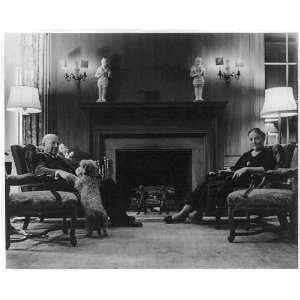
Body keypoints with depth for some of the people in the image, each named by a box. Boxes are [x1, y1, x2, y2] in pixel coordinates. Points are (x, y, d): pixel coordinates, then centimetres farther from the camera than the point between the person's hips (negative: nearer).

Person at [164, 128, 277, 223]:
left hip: (252, 181, -7)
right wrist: (219, 172, 8)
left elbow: (266, 168, -12)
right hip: (235, 179, 7)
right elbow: (234, 169, 24)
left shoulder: (268, 153, 6)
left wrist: (247, 169, -20)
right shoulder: (246, 155, 28)